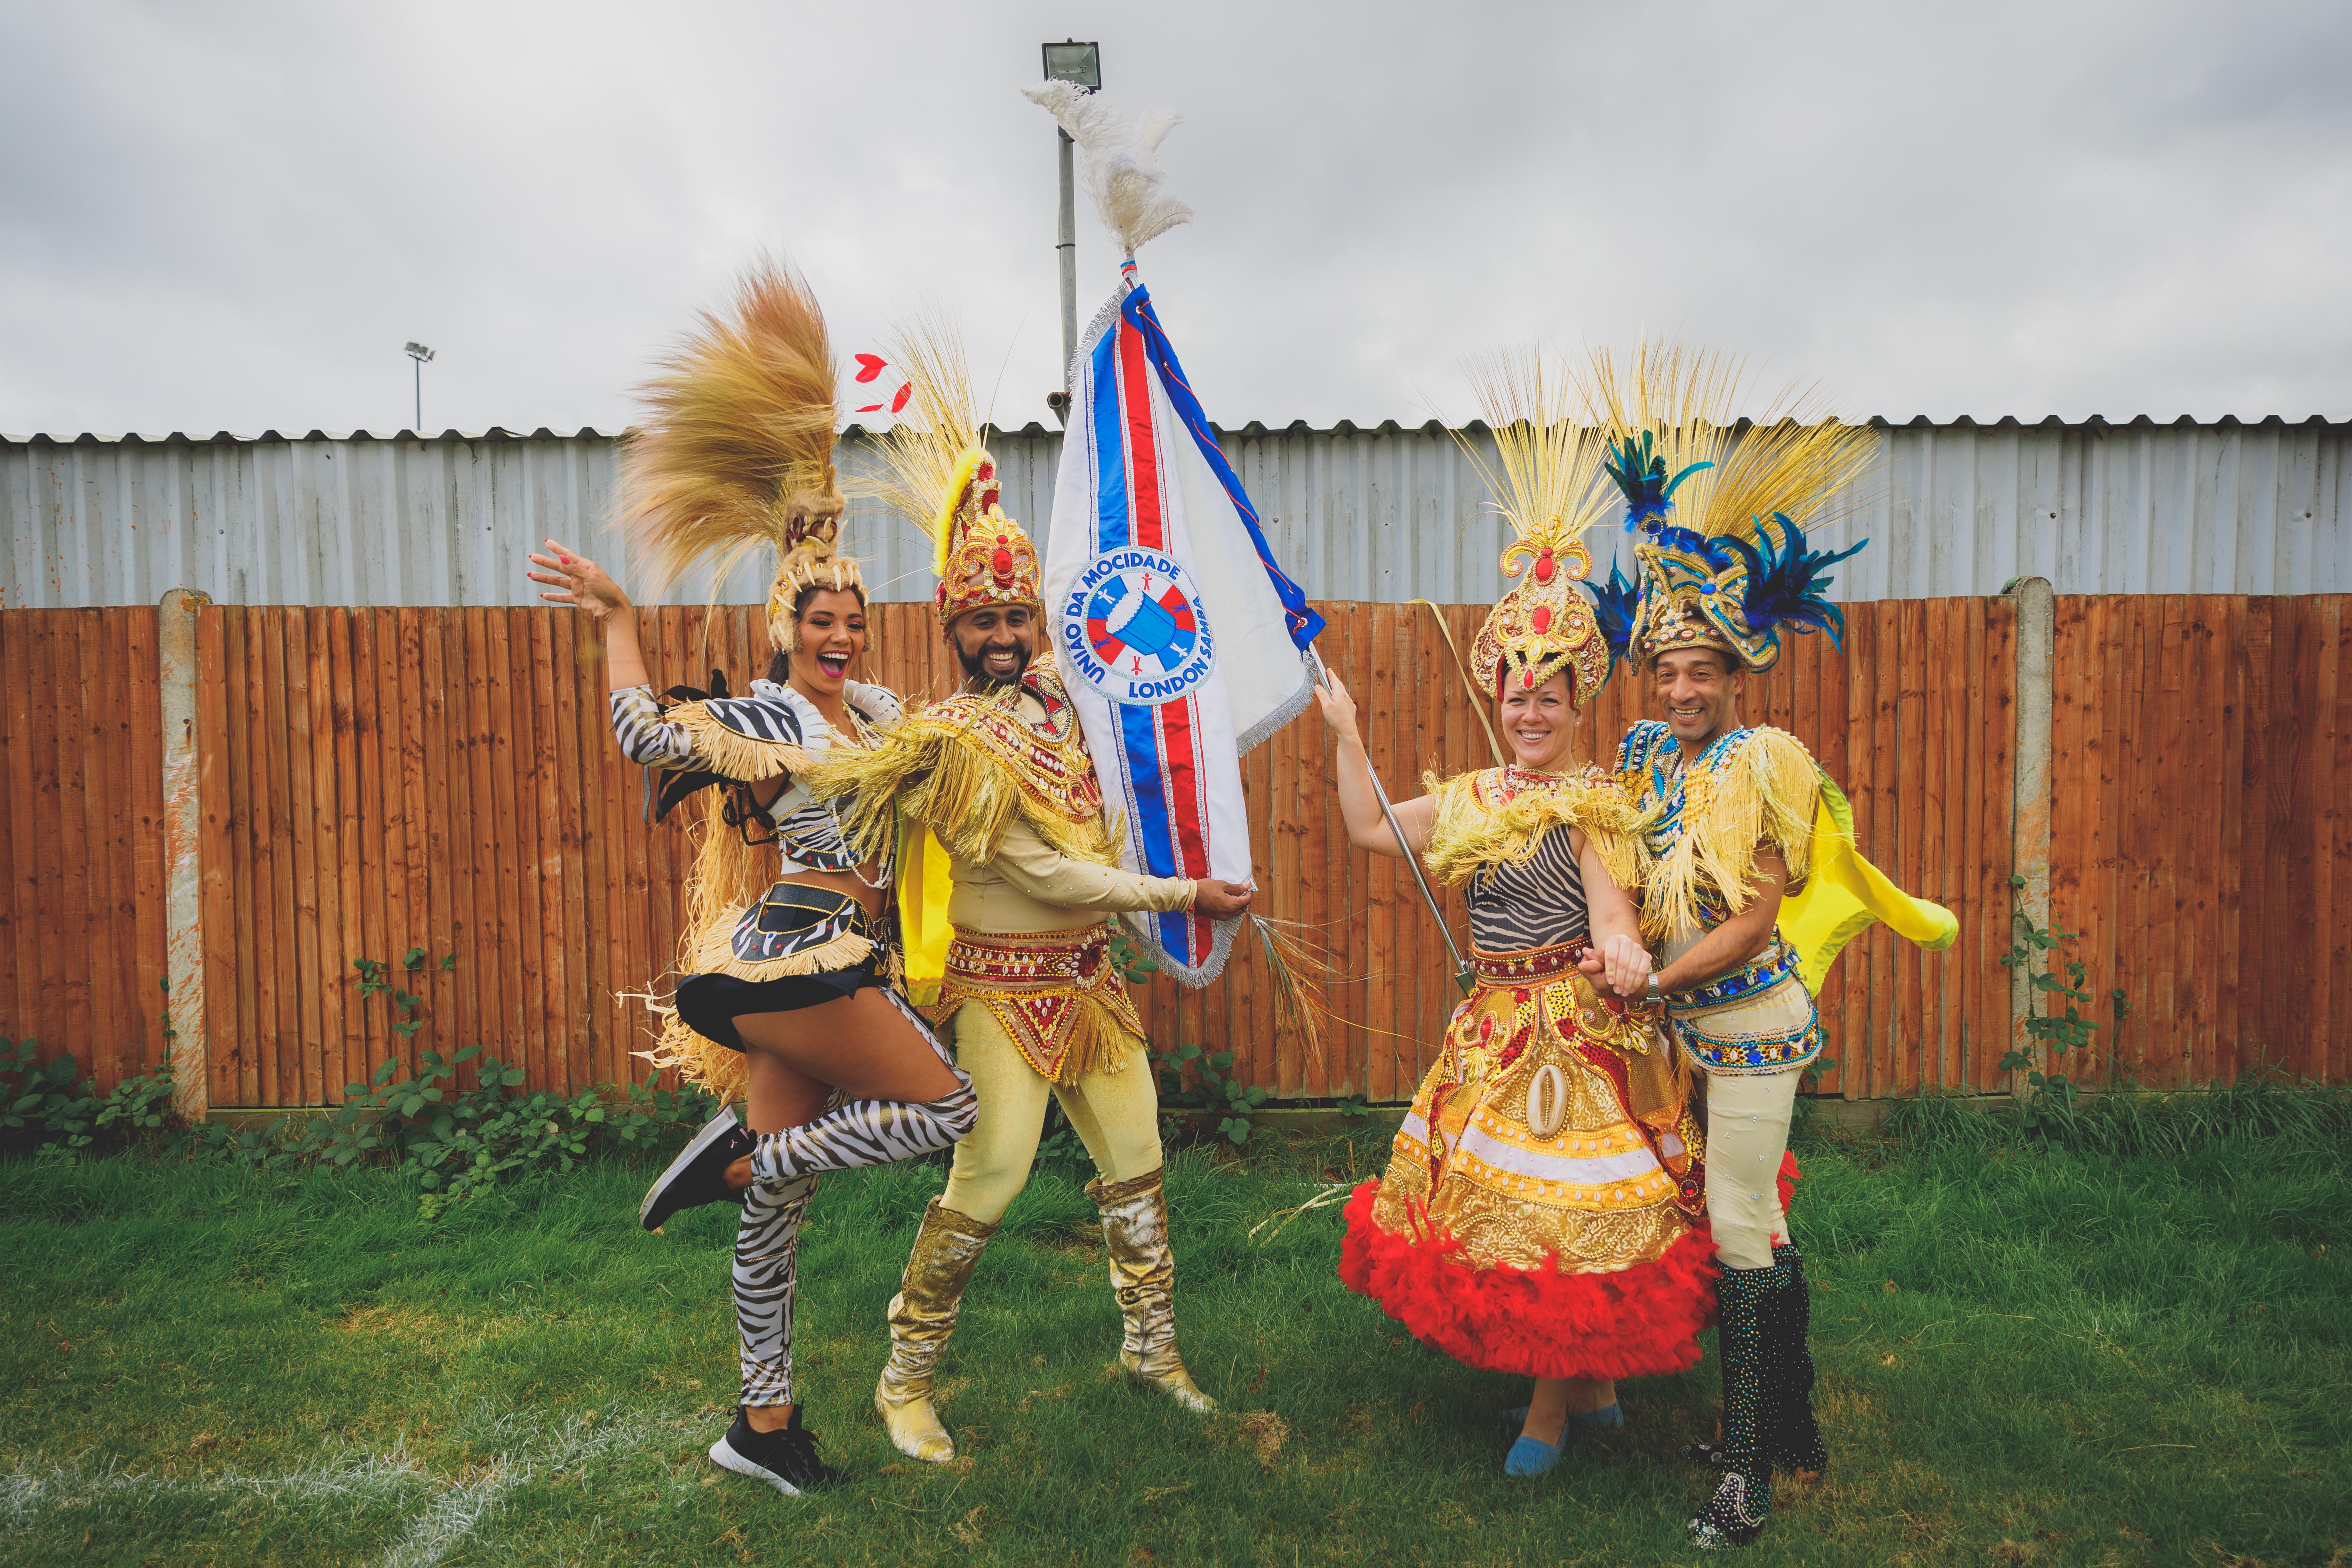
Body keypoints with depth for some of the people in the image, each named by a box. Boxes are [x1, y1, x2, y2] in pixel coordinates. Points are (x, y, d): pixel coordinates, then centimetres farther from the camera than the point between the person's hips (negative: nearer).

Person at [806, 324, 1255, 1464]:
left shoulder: (1051, 694, 3)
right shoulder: (952, 741, -17)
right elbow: (1049, 872, -21)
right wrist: (1185, 894, -18)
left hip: (1090, 974, 7)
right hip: (1006, 987, -7)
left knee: (1135, 1162, 12)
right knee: (986, 1184, -5)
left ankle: (1153, 1347, 31)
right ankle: (906, 1382, 17)